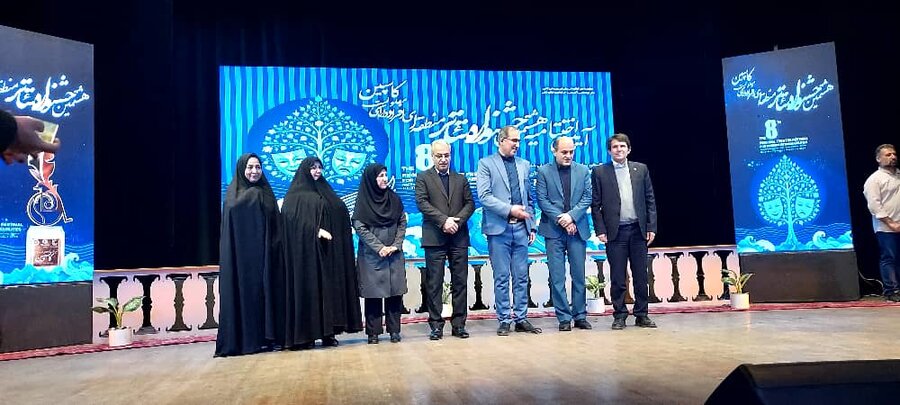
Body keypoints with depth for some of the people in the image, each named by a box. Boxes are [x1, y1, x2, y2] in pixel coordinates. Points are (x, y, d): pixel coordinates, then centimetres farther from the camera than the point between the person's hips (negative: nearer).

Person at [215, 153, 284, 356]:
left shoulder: (266, 193, 13)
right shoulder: (233, 194, 1)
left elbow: (276, 225, 11)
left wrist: (274, 247, 1)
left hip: (264, 254, 4)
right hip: (241, 254, -4)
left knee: (266, 290, 3)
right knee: (245, 290, -4)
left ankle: (266, 337, 8)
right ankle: (244, 339, 1)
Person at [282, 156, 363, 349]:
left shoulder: (325, 192, 20)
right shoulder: (295, 194, 3)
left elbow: (341, 213, 14)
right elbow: (293, 218, -11)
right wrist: (316, 231, -21)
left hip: (326, 249, 5)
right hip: (305, 250, -5)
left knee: (328, 288, 0)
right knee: (307, 289, -6)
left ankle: (328, 332, 2)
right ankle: (305, 334, -4)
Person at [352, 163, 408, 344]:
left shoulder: (394, 198, 10)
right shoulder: (363, 201, -1)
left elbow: (402, 223, 8)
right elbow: (359, 227, -6)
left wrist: (396, 245, -6)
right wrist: (379, 247, -13)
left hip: (395, 255, 3)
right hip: (371, 255, -3)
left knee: (395, 292, 1)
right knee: (373, 294, -1)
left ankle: (394, 330, 9)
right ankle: (373, 332, 6)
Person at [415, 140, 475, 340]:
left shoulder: (461, 179, 16)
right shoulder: (423, 177, 6)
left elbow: (470, 203, 8)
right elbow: (422, 203, -6)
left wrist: (457, 220, -10)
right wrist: (443, 220, -15)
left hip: (459, 237, 3)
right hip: (434, 238, -3)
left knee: (460, 282, 4)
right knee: (434, 283, 0)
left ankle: (459, 324, 11)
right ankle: (436, 325, 6)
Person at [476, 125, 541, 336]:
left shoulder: (524, 164, 15)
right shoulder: (486, 164, 0)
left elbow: (529, 198, 17)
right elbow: (484, 196, -10)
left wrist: (532, 225, 10)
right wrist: (509, 209, -16)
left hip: (520, 228, 4)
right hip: (499, 228, -4)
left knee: (521, 277, 8)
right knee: (501, 278, 2)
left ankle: (521, 319, 16)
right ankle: (504, 320, 11)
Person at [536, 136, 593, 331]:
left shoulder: (583, 170, 9)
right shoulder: (543, 172, 3)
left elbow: (587, 197, 3)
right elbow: (542, 200, -4)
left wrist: (571, 216, -11)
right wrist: (561, 220, -12)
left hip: (577, 229, 2)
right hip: (554, 231, -2)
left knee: (579, 275, 6)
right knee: (557, 277, 0)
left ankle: (580, 316, 16)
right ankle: (564, 318, 7)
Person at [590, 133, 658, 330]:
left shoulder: (641, 169, 9)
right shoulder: (600, 172, 3)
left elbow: (650, 200, 8)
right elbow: (595, 205, 1)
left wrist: (651, 227, 2)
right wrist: (600, 230, -6)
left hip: (638, 230, 2)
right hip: (615, 232, -2)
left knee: (641, 276, 7)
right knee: (617, 278, 3)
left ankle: (641, 315, 16)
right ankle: (620, 316, 13)